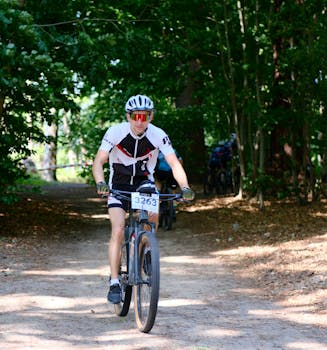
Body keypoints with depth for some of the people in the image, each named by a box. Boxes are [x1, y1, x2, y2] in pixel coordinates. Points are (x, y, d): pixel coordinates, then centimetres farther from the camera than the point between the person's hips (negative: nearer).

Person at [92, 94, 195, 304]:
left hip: (144, 182, 1)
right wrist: (101, 183, -47)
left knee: (153, 214, -28)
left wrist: (185, 187, -41)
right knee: (118, 231, -17)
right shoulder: (116, 132, -22)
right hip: (119, 185, -1)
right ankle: (114, 283, -11)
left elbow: (174, 163, -24)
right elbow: (99, 162, -27)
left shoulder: (158, 136, -19)